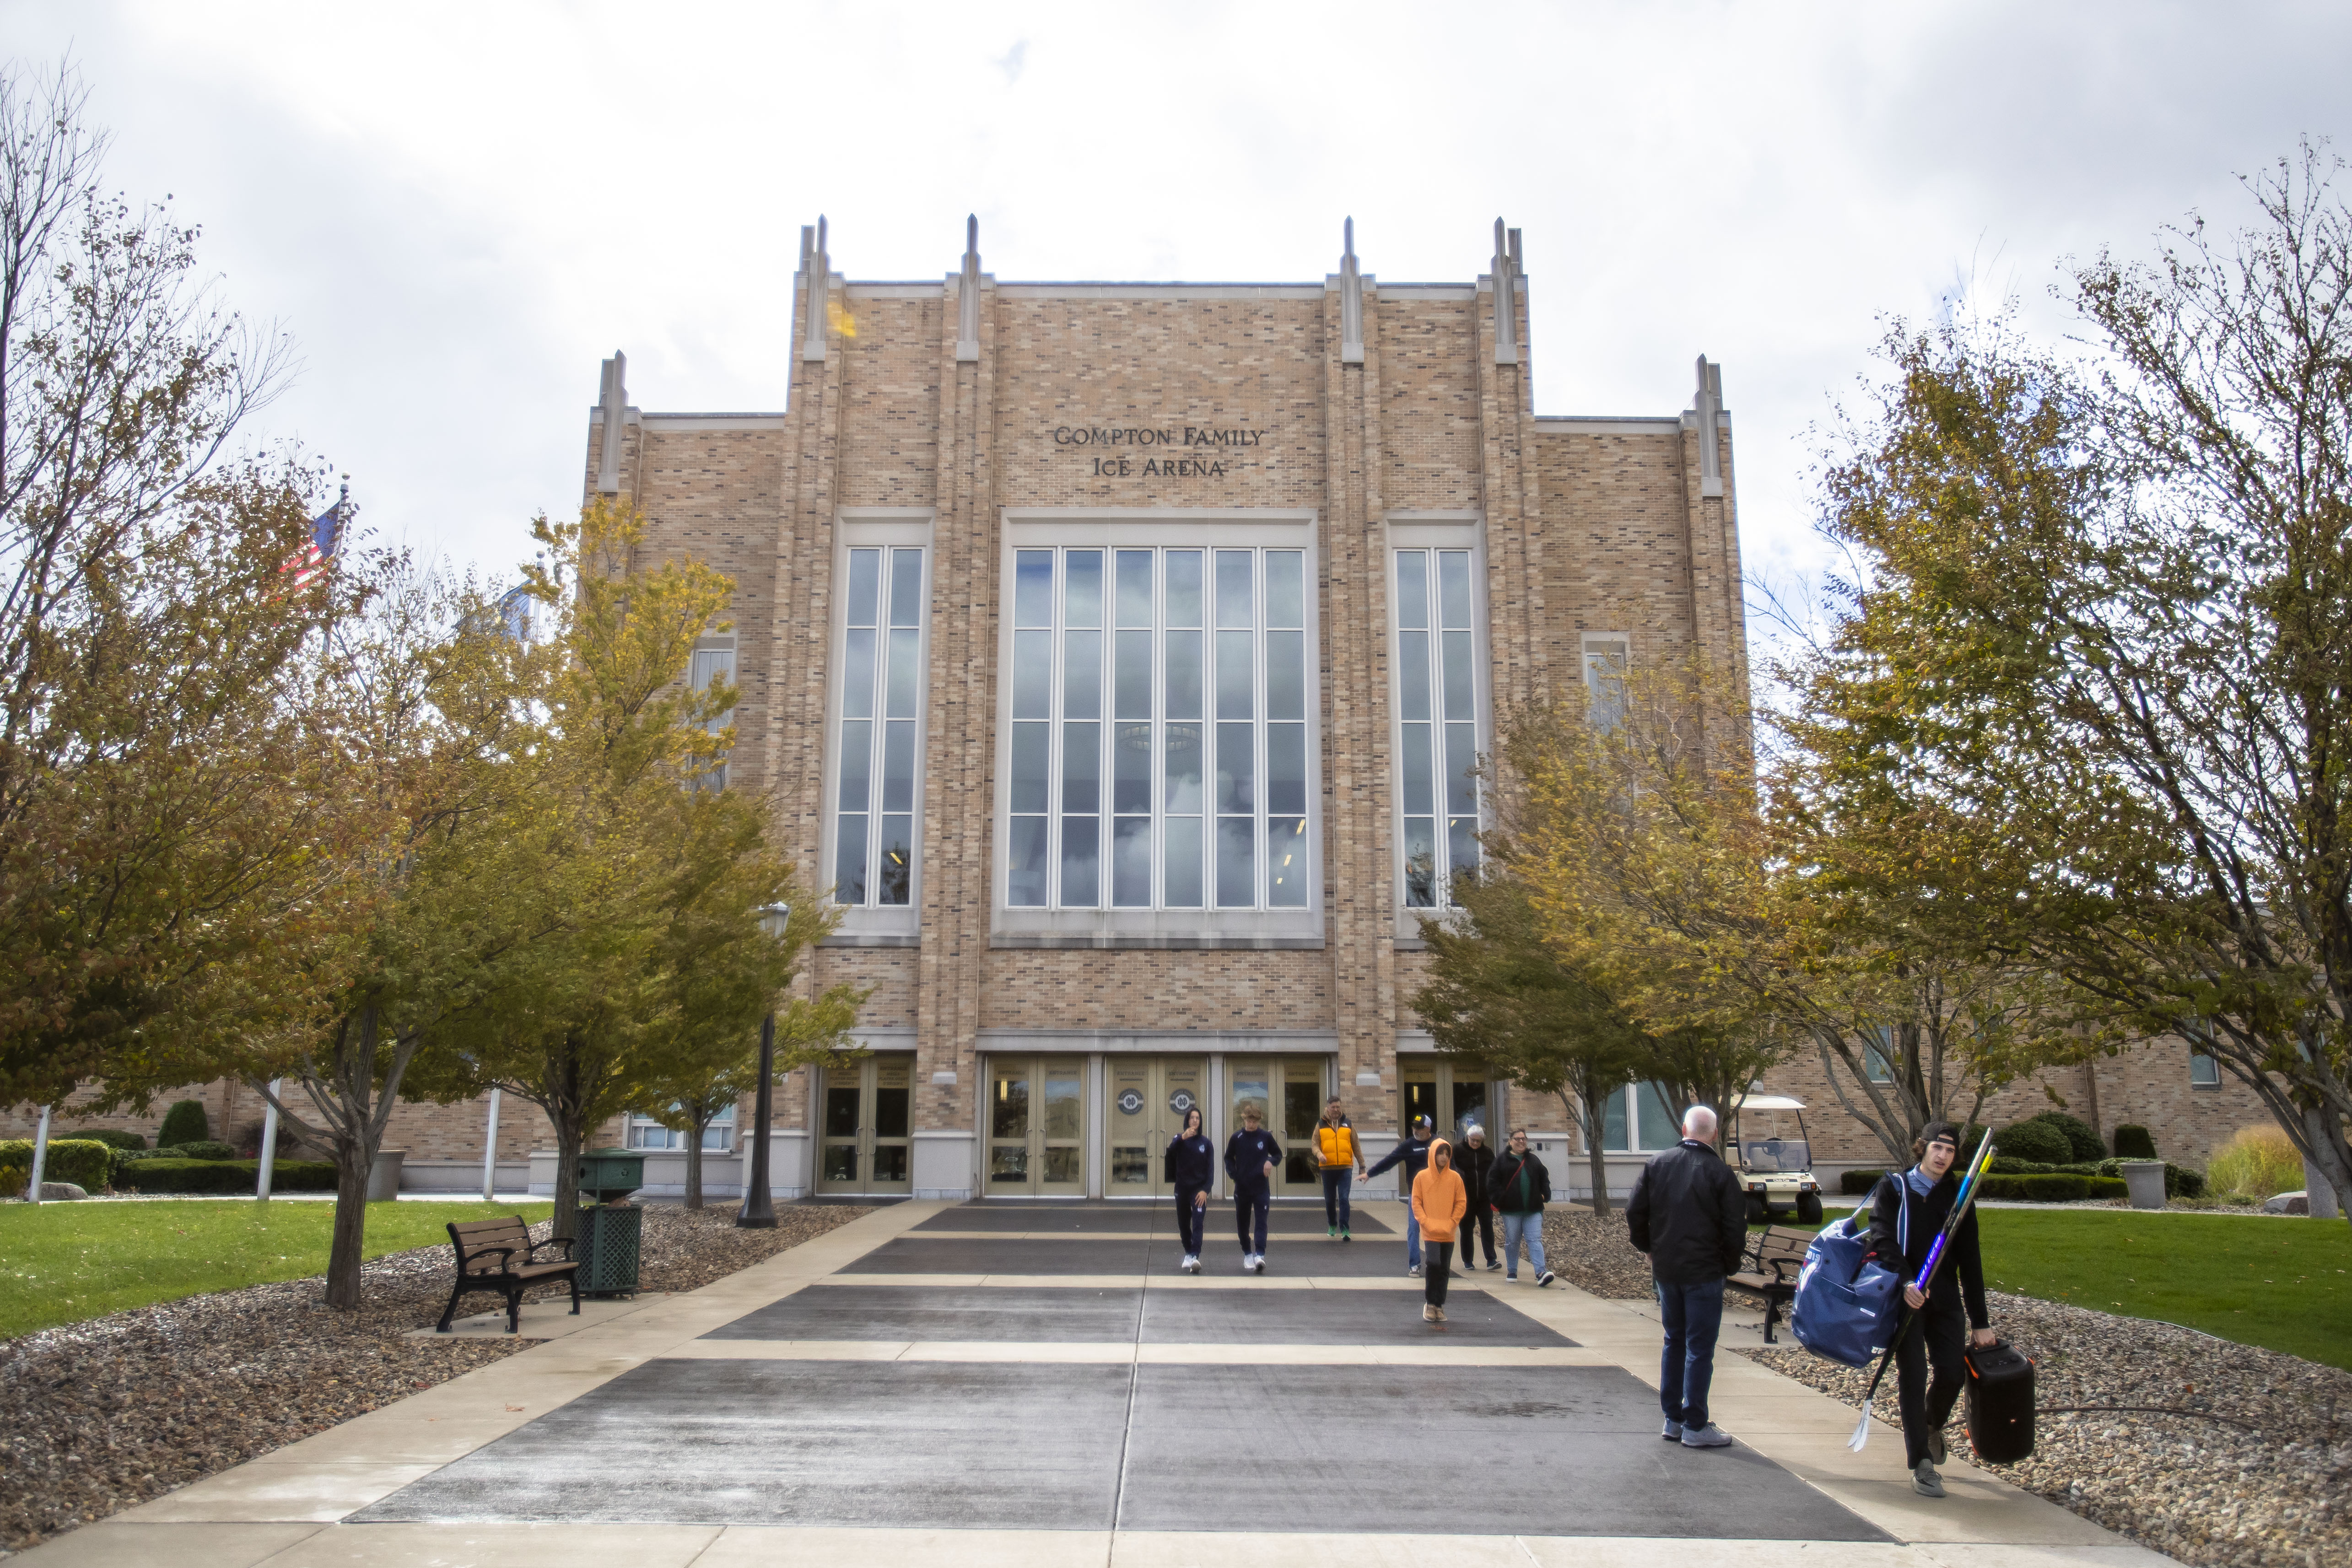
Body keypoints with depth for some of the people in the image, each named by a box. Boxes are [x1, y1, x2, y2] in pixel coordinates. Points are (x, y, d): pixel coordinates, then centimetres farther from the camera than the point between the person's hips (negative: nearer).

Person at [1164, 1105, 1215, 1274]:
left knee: (1197, 1224, -14)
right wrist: (1182, 1138, -41)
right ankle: (1188, 1254, 28)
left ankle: (1195, 1257, -25)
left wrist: (1206, 1190, -12)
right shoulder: (1180, 1139, 2)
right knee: (1183, 1224, 10)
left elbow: (1211, 1169, 0)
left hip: (1199, 1189, -1)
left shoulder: (1205, 1142, 4)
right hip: (1182, 1189, 1)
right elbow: (1171, 1150, -22)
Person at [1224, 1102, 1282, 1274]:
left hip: (1262, 1188, -1)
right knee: (1242, 1224, 8)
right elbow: (1228, 1158, 13)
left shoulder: (1266, 1136, 1)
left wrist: (1271, 1161, -10)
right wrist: (1233, 1174, -4)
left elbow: (1279, 1154, 12)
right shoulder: (1236, 1138, 2)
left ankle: (1260, 1255, -18)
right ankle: (1247, 1254, 21)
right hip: (1242, 1189, 2)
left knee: (1261, 1222, -11)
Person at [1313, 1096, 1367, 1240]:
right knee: (1330, 1200, 11)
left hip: (1346, 1168, -1)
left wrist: (1362, 1167, 9)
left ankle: (1345, 1230, -9)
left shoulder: (1348, 1125, 9)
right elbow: (1315, 1143, 4)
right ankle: (1332, 1226, 29)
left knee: (1344, 1199, -10)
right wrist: (1319, 1154, -19)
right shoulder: (1321, 1125, 9)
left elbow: (1356, 1146, 12)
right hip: (1327, 1168, 1)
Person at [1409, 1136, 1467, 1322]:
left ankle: (1439, 1306, 17)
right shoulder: (1422, 1177, 0)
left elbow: (1462, 1203, 5)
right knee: (1434, 1264, -16)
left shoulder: (1455, 1177, 2)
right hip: (1430, 1233, -2)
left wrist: (1451, 1223, -5)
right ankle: (1429, 1303, -3)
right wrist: (1426, 1222, -9)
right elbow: (1416, 1203, 1)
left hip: (1448, 1233, 2)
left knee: (1444, 1269, 6)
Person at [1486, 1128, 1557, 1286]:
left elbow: (1544, 1178, 20)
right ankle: (1512, 1272, 20)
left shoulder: (1533, 1160, 14)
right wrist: (1501, 1198, -12)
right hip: (1511, 1209, -2)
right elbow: (1492, 1181, -2)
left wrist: (1545, 1195, 6)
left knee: (1535, 1240, -7)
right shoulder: (1502, 1160, 1)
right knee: (1512, 1241, 7)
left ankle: (1541, 1273, -15)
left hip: (1533, 1209, 2)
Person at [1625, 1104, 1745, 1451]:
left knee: (1674, 1342, 16)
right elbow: (1735, 1227, -11)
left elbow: (1634, 1213, 2)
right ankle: (1695, 1427, 3)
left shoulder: (1657, 1165, 2)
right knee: (1700, 1348, 1)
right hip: (1704, 1272, -4)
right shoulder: (1720, 1172, -10)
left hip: (1665, 1269, 5)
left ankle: (1672, 1419, 20)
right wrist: (1731, 1264, 5)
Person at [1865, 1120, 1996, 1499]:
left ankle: (1933, 1425, 32)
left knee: (1953, 1373, -2)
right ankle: (1921, 1465, 2)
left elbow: (1970, 1261, 9)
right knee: (1913, 1375, -5)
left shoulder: (1957, 1196, 9)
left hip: (1944, 1299, 3)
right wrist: (1906, 1282, -25)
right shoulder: (1893, 1188, 2)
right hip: (1904, 1297, -3)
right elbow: (1882, 1239, -9)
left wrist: (1980, 1321, 8)